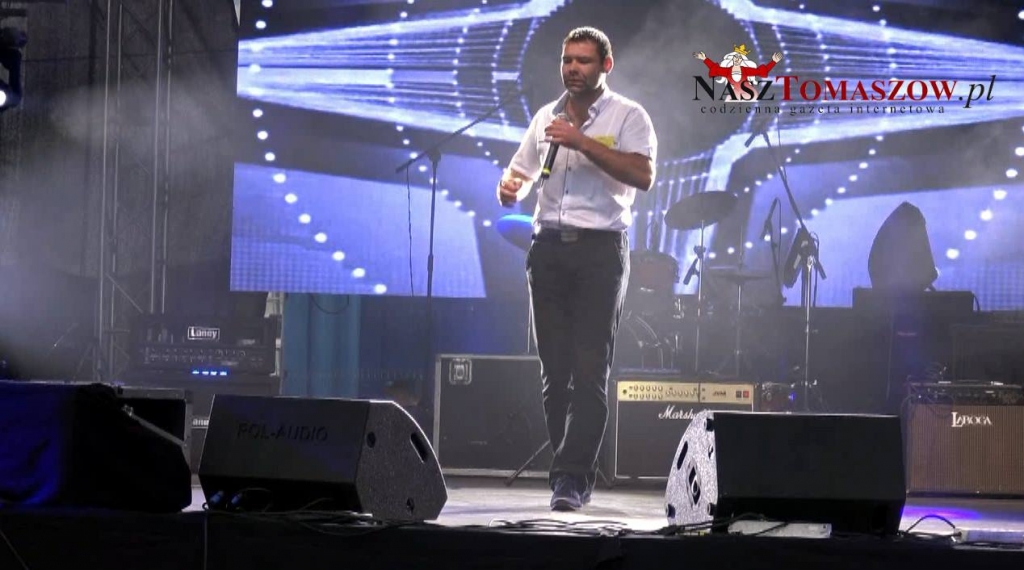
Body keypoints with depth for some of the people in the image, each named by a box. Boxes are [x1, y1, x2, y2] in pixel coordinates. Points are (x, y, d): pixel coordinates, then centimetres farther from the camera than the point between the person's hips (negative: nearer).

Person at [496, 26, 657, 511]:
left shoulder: (627, 116, 0)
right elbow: (521, 172, 21)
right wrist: (509, 189, -3)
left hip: (600, 249, -5)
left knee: (590, 371, -9)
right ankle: (574, 474, 11)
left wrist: (582, 142, -18)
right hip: (549, 248, 5)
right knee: (555, 371, 4)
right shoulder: (546, 117, 16)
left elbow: (643, 175, -14)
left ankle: (570, 477, -11)